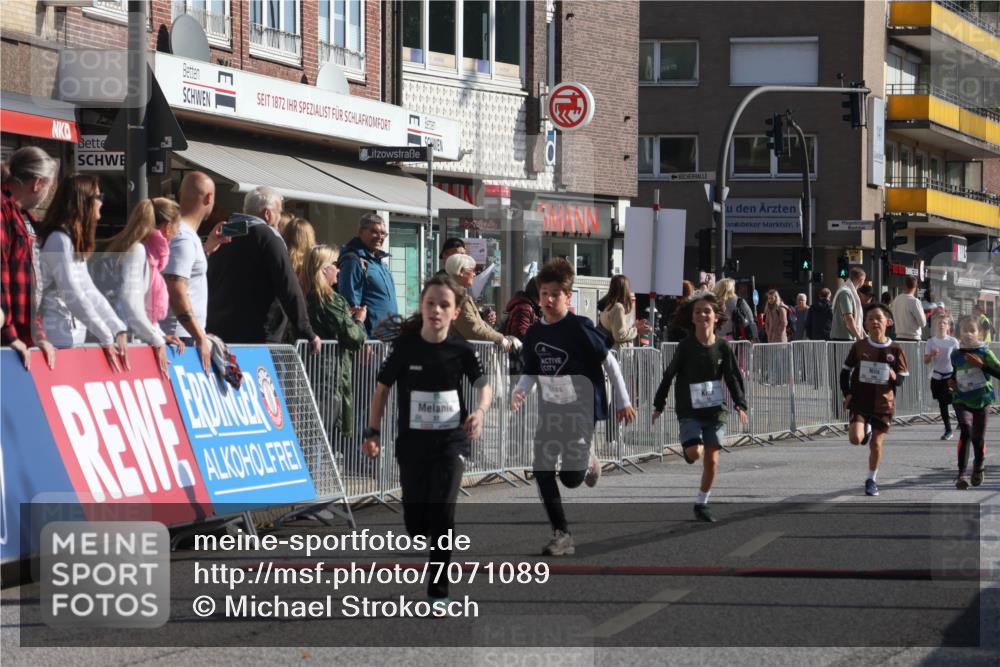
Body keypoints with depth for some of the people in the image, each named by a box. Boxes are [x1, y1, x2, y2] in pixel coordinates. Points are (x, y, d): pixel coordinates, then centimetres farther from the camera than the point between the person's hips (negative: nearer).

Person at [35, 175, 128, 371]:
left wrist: (119, 331, 2)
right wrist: (106, 338, -18)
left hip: (72, 338, 9)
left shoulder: (76, 243, 17)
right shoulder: (59, 239, -13)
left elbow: (90, 292, 12)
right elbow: (72, 295, -19)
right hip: (58, 340, -9)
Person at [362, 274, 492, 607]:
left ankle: (438, 590, -4)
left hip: (451, 441, -1)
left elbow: (483, 385, 5)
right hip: (412, 441, 1)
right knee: (415, 520, 4)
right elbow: (382, 388, 4)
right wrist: (372, 432, -1)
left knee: (442, 511, -14)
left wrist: (480, 411, -16)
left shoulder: (460, 349, -6)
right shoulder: (405, 346, -6)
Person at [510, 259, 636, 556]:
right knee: (542, 469, -6)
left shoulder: (579, 327, -13)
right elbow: (531, 373, 12)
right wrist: (519, 391, -10)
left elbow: (608, 362, -6)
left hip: (581, 409, -5)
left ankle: (587, 461, 28)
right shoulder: (535, 333, 3)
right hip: (550, 409, 5)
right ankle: (562, 535, 3)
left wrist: (623, 401, -3)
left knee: (571, 477, -10)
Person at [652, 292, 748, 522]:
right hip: (689, 411, -2)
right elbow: (669, 376, 0)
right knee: (695, 452, -22)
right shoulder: (686, 346, -7)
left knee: (712, 461, 1)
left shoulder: (723, 347, -1)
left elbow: (733, 377, 6)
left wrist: (740, 404, -6)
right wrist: (658, 405, 2)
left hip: (715, 411, 2)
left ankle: (701, 504, 17)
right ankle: (686, 447, 16)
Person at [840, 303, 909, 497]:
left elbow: (902, 378, 5)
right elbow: (845, 372, 8)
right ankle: (866, 430, 20)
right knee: (856, 438, -17)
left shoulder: (895, 350, -2)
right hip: (860, 401, 0)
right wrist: (847, 393, -3)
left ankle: (872, 479, 24)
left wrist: (894, 376, -18)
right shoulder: (859, 347, -2)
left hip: (883, 403, 0)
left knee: (876, 444, 3)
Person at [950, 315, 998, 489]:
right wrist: (952, 382, 4)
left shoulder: (984, 353, -7)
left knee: (978, 438, 8)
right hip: (962, 400, 1)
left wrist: (981, 364, -26)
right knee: (965, 430, -22)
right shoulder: (956, 355, 4)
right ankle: (962, 473, -24)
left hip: (982, 400, -1)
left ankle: (979, 466, 39)